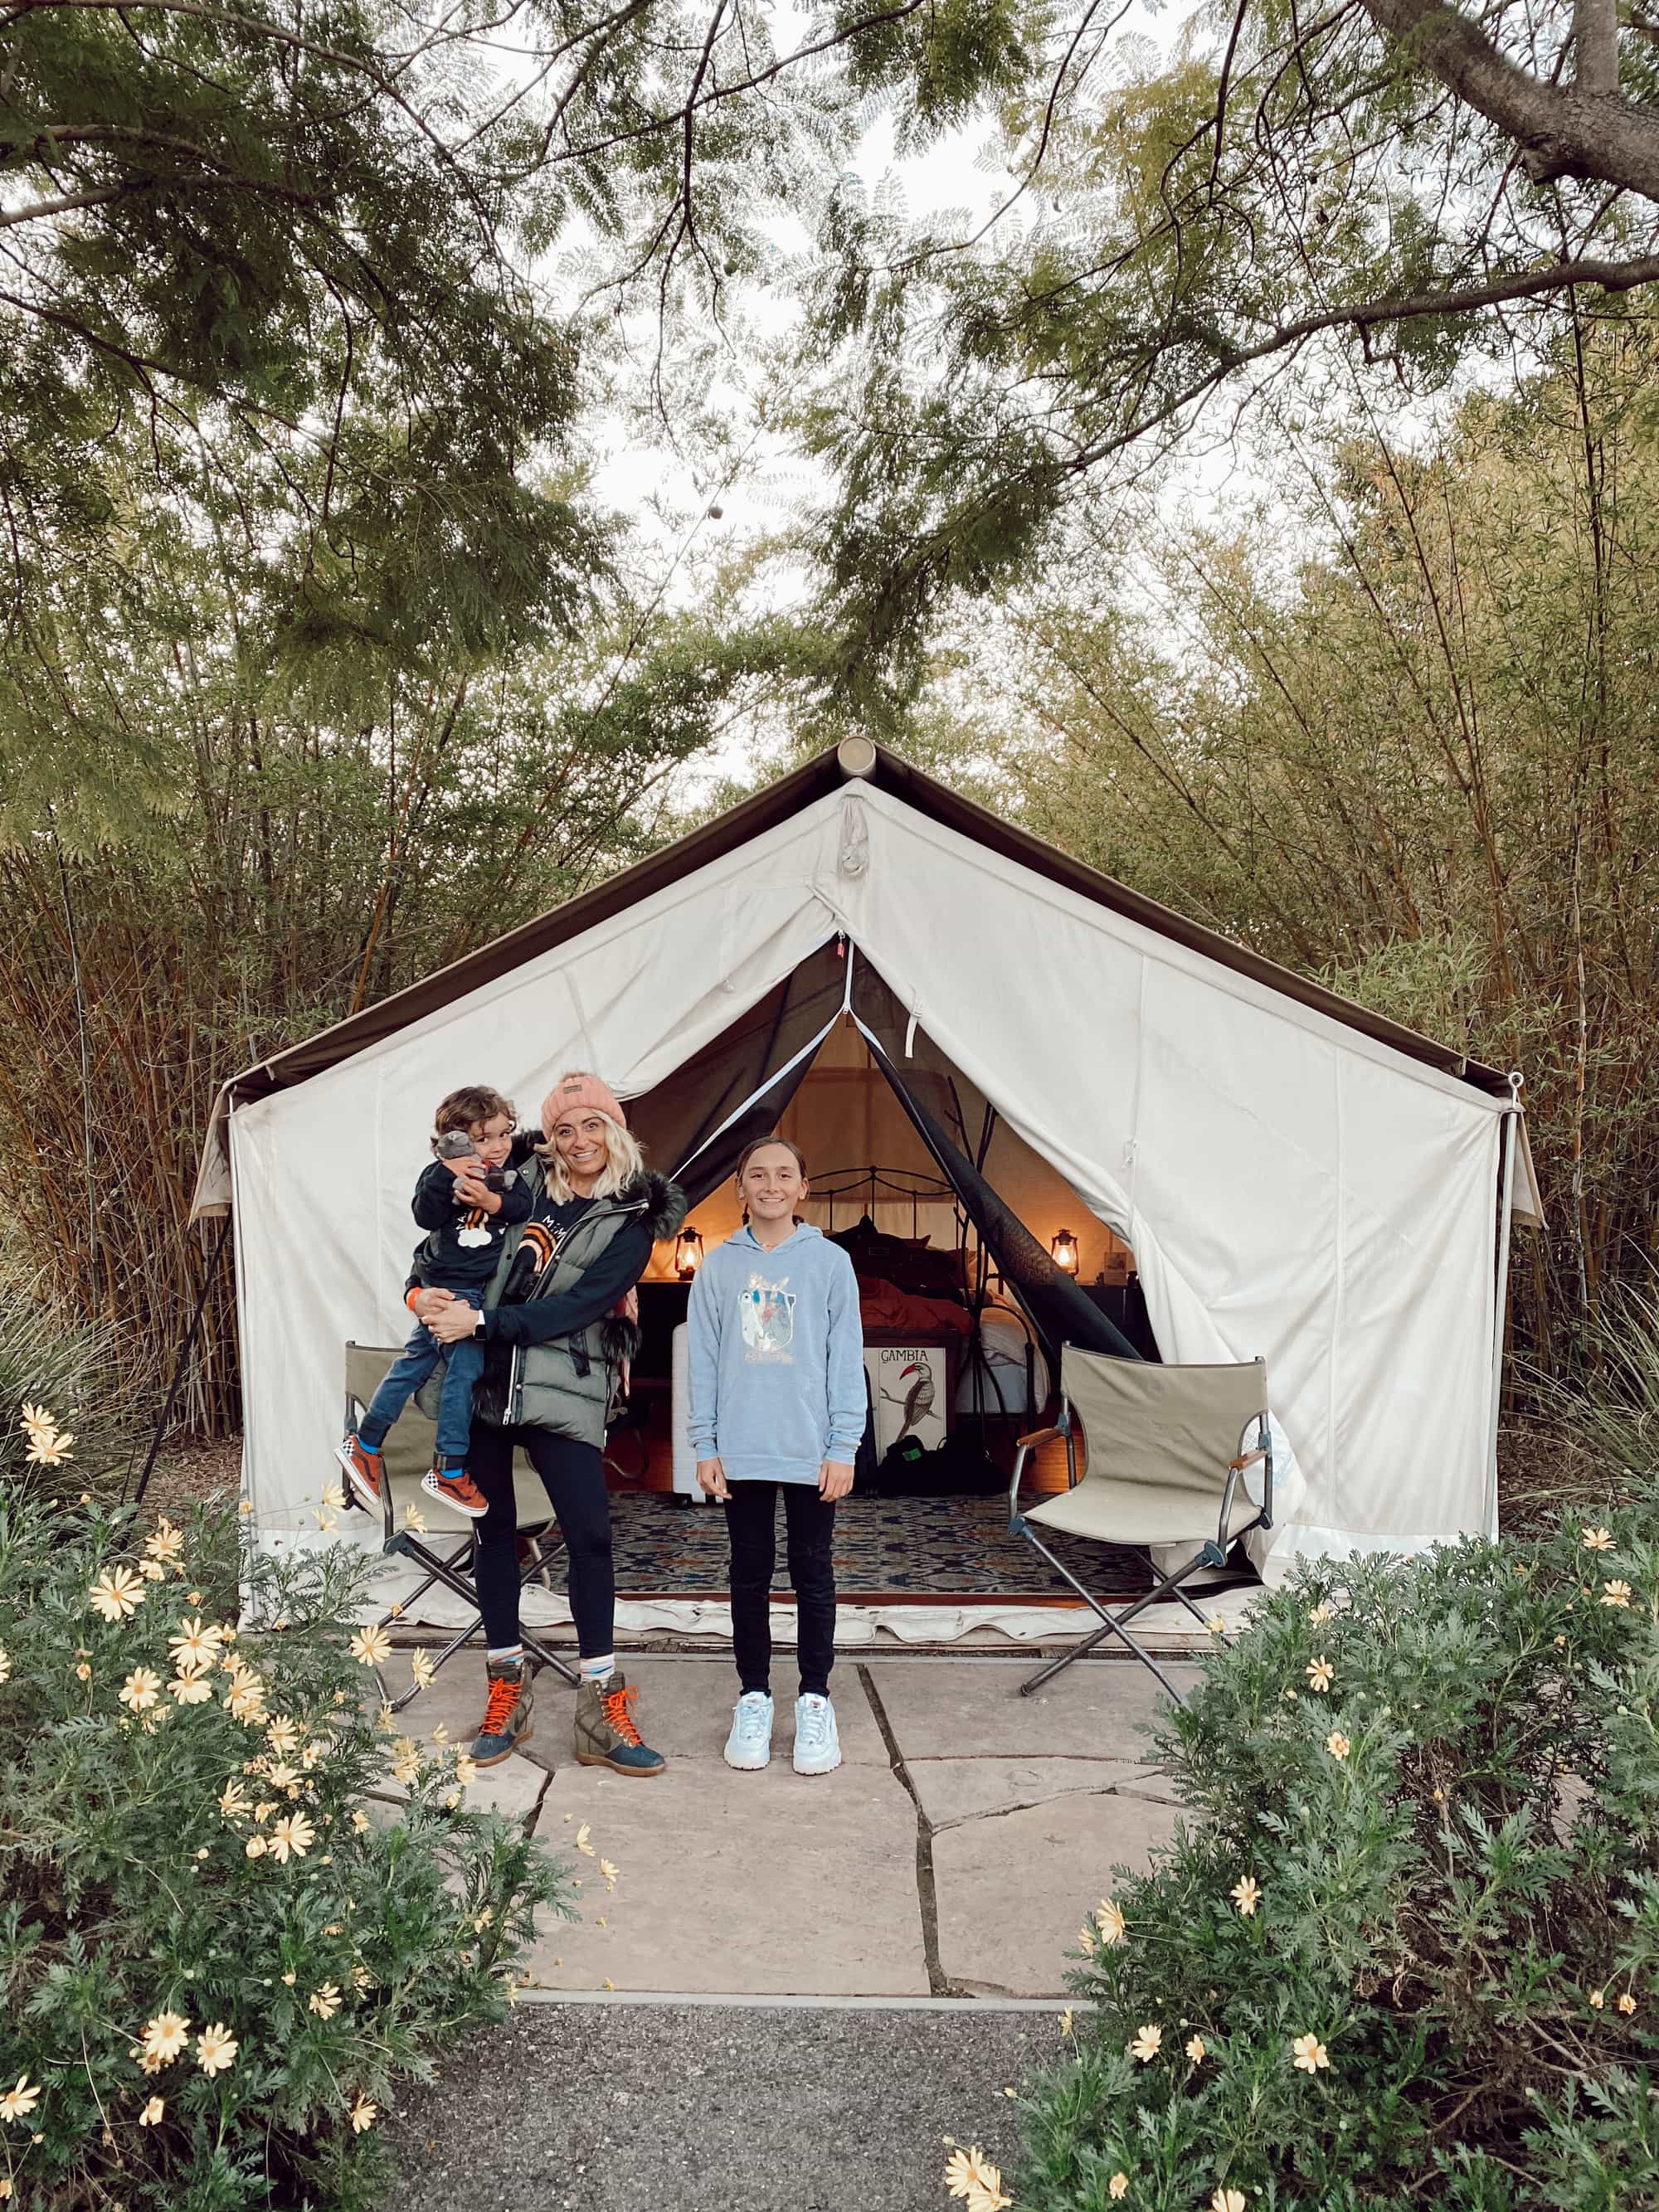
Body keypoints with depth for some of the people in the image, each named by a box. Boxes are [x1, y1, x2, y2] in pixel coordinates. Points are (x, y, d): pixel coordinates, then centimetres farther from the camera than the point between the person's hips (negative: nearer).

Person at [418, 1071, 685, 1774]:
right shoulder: (523, 1183, 5)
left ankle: (603, 1709, 5)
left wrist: (482, 1322, -17)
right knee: (495, 1531, 10)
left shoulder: (633, 1218, -2)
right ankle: (505, 1696, 24)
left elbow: (579, 1306, -12)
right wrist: (424, 1289, -6)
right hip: (481, 1381, 3)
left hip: (563, 1392, -3)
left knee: (590, 1535, -9)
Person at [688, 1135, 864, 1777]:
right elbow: (704, 1360, 4)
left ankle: (815, 1700, 20)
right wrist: (705, 1445, 0)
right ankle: (753, 1698, 22)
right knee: (750, 1575, 10)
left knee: (812, 1574, 8)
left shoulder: (830, 1262, -1)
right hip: (740, 1452, 1)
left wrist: (844, 1447, -5)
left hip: (812, 1451, -1)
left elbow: (846, 1359, -2)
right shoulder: (719, 1265, 3)